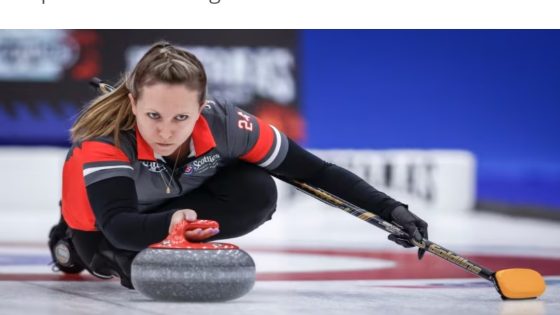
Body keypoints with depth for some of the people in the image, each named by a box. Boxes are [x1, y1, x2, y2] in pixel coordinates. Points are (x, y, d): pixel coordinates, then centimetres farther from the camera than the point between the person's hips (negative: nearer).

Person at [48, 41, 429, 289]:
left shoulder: (223, 124, -33)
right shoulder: (103, 139, -41)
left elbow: (312, 170, -26)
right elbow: (116, 225, -52)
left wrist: (390, 209, -32)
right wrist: (168, 223, -73)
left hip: (179, 197, 2)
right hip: (101, 217, -2)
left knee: (257, 194, -25)